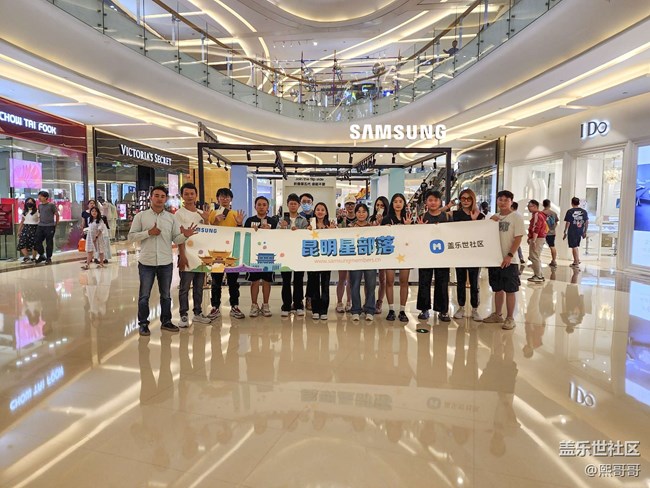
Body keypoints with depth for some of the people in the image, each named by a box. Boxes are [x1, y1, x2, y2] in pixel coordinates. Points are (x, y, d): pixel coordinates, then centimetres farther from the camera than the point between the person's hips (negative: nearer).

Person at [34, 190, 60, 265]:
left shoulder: (51, 205, -6)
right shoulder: (39, 205, 11)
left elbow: (57, 214, -1)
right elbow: (40, 215, 23)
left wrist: (56, 224, 0)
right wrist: (39, 222, 13)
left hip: (50, 226, -5)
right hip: (40, 226, 6)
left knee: (49, 243, 0)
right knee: (37, 241, 2)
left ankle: (48, 258, 11)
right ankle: (42, 255, 19)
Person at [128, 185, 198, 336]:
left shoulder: (171, 218, 6)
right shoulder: (140, 216, 0)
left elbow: (176, 239, 2)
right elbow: (131, 236, -3)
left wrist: (185, 235, -20)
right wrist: (149, 233, -15)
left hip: (166, 262, 2)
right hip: (146, 262, -2)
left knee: (166, 295, 12)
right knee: (144, 295, 6)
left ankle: (166, 321, 25)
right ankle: (143, 324, 19)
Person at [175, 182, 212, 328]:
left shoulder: (201, 213, 12)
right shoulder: (179, 214, -4)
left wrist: (206, 221, -3)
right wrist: (182, 256, -16)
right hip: (187, 255, -5)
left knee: (199, 286, 12)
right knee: (185, 287, 0)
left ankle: (197, 313, 22)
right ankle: (183, 315, 9)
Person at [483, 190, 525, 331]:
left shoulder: (516, 217, -5)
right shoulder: (494, 217, 11)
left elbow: (518, 238, -10)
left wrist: (510, 255, -19)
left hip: (508, 260, -5)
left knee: (510, 290, 2)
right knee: (497, 288, 15)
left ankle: (510, 318, 11)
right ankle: (497, 315, 26)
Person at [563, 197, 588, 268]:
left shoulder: (570, 211, -10)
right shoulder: (584, 211, 3)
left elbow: (568, 223, -11)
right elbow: (587, 222, 6)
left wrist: (565, 232, -3)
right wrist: (585, 232, 16)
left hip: (572, 232, -4)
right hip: (580, 232, 4)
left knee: (574, 247, 4)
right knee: (577, 246, 23)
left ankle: (576, 263, 8)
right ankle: (577, 259, 24)